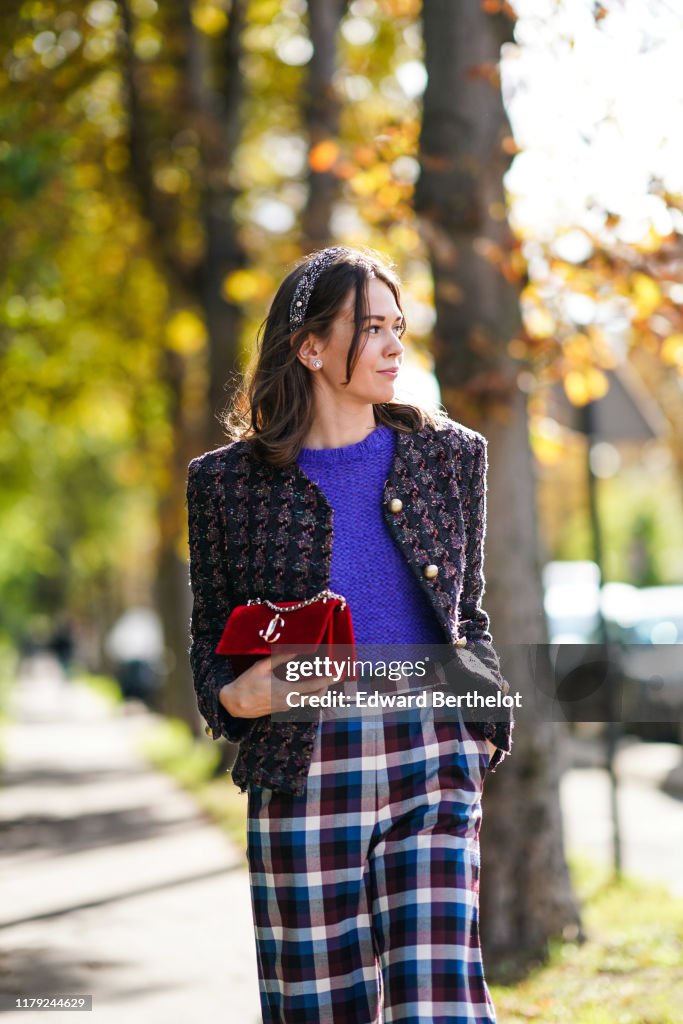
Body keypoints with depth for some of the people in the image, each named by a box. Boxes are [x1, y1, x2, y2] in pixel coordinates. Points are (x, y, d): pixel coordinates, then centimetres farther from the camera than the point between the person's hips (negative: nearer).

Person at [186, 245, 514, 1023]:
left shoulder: (450, 455, 10)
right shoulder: (229, 480, 3)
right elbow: (211, 637, 10)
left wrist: (489, 725, 7)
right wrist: (237, 697, -11)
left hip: (430, 763, 1)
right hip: (300, 776, -1)